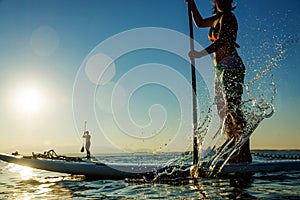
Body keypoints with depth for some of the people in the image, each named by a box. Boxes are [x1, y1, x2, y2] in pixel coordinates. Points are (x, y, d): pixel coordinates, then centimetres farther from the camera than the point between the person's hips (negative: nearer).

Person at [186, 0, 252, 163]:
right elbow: (199, 23, 35)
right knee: (223, 109, 7)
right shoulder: (218, 18, 21)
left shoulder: (227, 17, -6)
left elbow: (221, 41, -19)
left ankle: (245, 152, -12)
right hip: (221, 68, 9)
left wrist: (200, 54, -21)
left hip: (231, 66, -9)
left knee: (232, 108, -14)